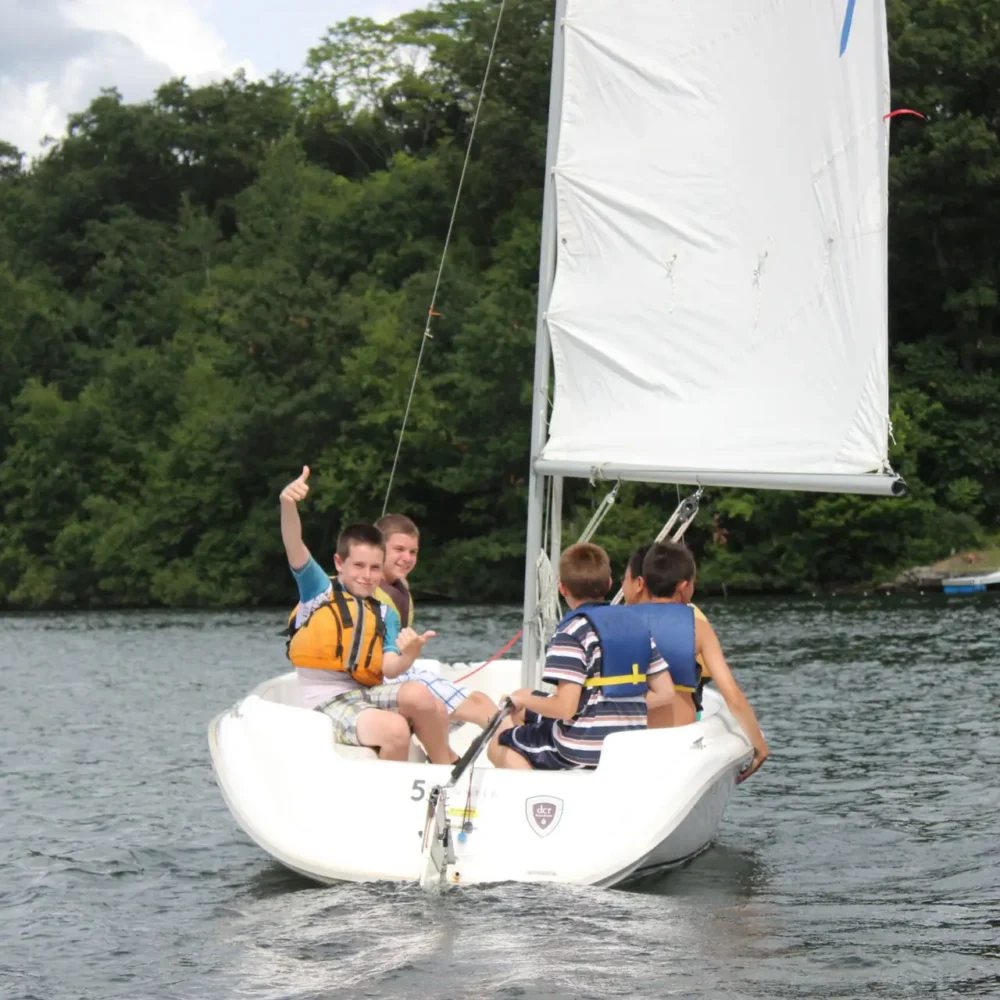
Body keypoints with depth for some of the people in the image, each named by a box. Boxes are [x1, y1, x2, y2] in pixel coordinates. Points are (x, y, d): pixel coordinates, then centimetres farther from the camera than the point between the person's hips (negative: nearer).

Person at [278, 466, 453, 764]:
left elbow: (389, 669, 0)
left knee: (418, 695, -28)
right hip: (329, 701, -4)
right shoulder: (318, 589, 6)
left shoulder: (386, 615, 15)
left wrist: (408, 656, -25)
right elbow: (294, 547, -12)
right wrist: (288, 504, -32)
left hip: (369, 693, 4)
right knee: (396, 729, -31)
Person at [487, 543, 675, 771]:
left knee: (499, 747, 13)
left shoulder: (573, 631, -13)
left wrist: (524, 699, -2)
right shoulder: (638, 625, 7)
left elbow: (565, 708, -20)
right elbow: (666, 693, 4)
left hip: (582, 750, -8)